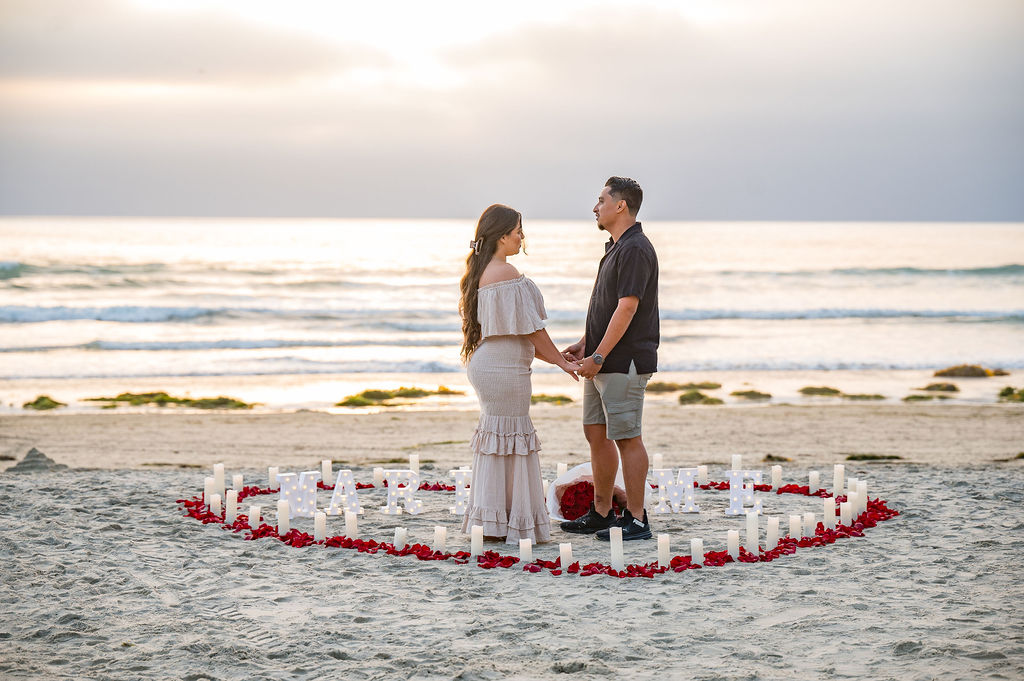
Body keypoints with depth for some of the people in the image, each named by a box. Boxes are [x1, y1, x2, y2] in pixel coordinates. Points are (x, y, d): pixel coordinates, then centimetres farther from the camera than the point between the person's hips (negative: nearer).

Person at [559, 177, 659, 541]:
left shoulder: (635, 250, -16)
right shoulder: (615, 248, 17)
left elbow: (627, 308, -21)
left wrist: (598, 355, -20)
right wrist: (583, 345, 15)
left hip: (624, 361, -10)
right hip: (602, 361, 10)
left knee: (627, 438, -7)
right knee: (595, 432, 13)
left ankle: (636, 519, -2)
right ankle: (601, 512, 22)